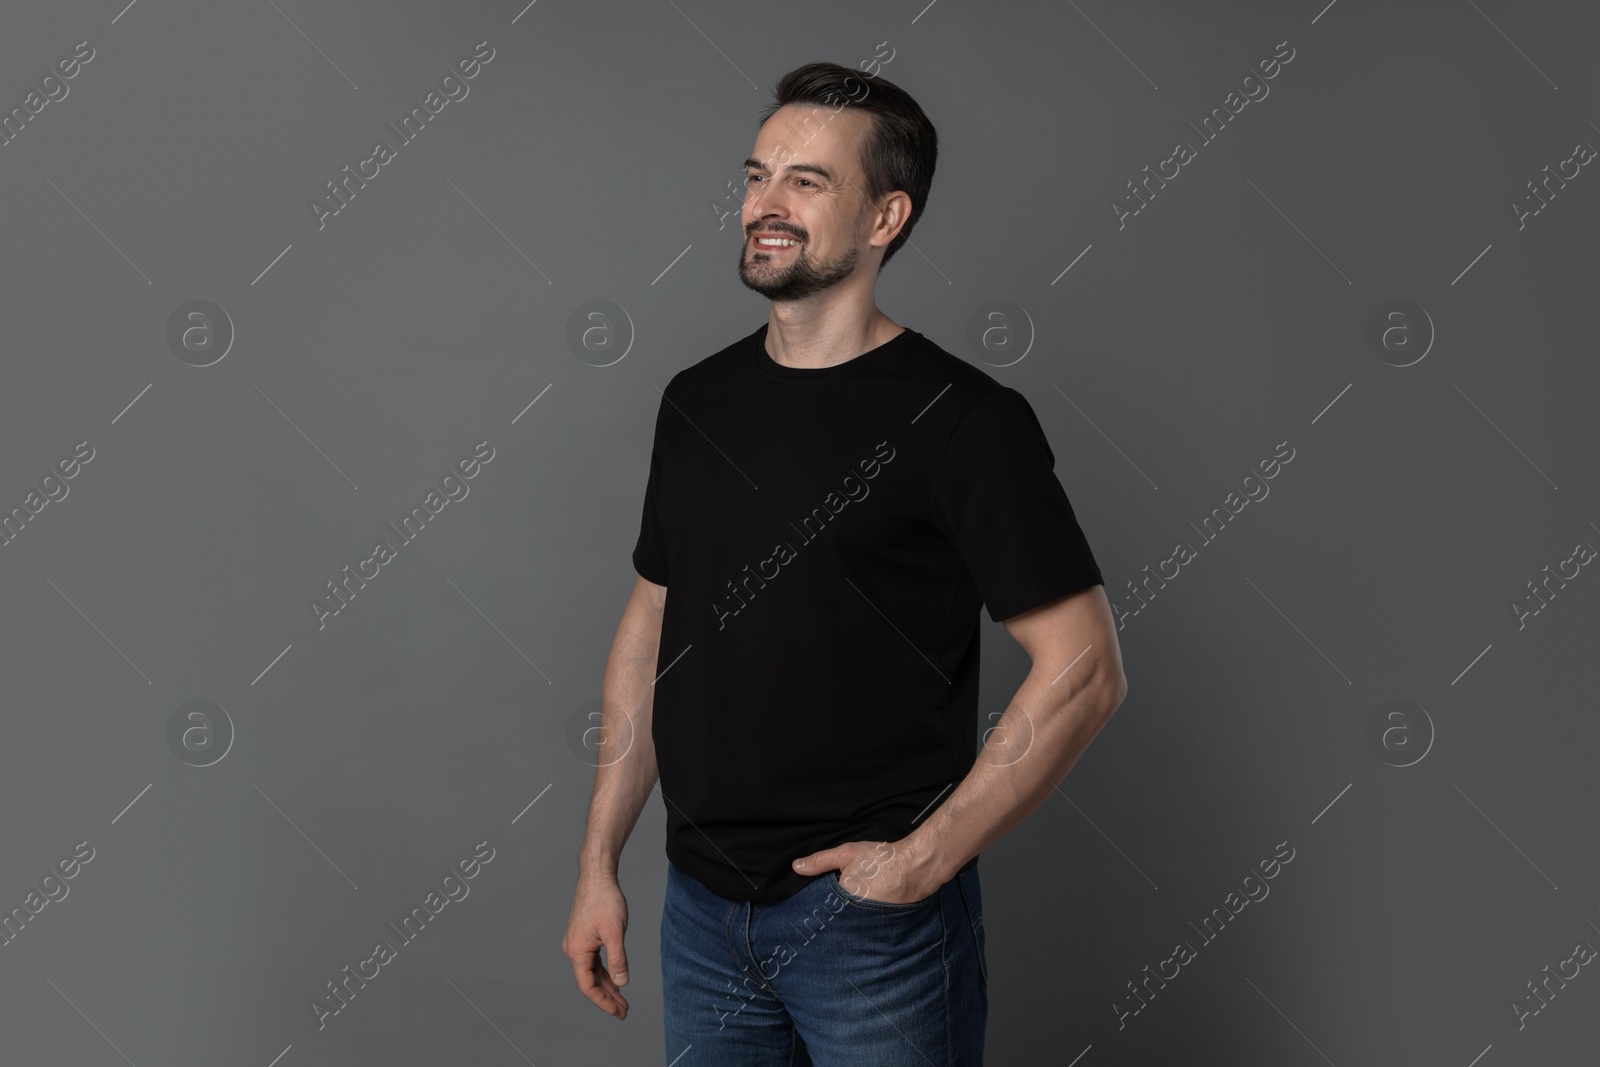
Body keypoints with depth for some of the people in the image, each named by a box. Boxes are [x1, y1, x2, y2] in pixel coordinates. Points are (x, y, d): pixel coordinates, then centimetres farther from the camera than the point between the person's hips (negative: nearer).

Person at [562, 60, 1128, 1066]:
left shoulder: (963, 419, -12)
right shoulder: (697, 400, 6)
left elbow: (1084, 668, -13)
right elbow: (650, 632, 11)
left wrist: (923, 859, -15)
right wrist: (599, 863, 8)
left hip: (876, 921, -5)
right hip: (702, 909, 5)